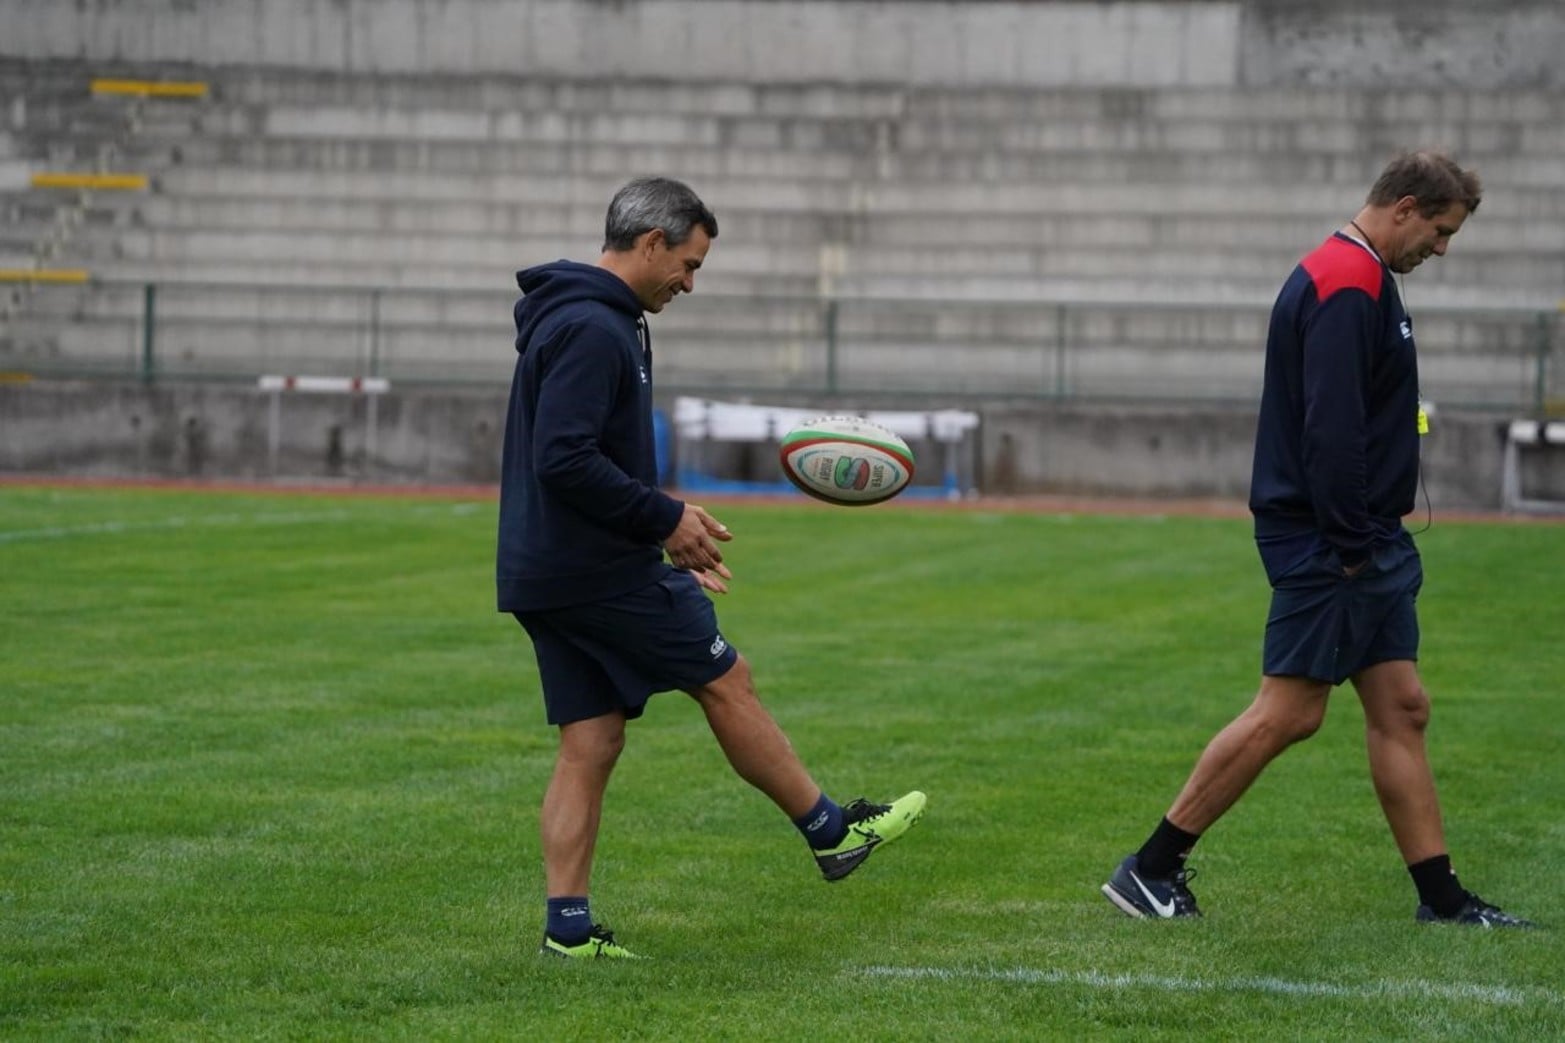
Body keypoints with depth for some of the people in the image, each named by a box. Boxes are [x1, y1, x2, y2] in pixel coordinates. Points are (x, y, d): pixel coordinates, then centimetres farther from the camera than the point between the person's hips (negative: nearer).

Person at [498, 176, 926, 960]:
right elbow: (567, 461, -26)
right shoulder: (592, 330, -17)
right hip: (603, 572, -10)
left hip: (547, 573, 10)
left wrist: (664, 535, 19)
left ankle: (568, 925, 4)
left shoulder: (580, 321, 17)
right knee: (726, 681, 5)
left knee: (590, 743, 8)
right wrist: (667, 519, -17)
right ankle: (831, 832, 19)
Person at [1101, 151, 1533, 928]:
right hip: (1329, 542, -11)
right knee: (1287, 711, -7)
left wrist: (1373, 540, 16)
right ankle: (1150, 870, 0)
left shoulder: (1358, 280, 17)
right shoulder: (1346, 287, -17)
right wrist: (1351, 545, -21)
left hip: (1368, 542, 11)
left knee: (1400, 708, 9)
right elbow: (1330, 428, -24)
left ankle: (1440, 898, 11)